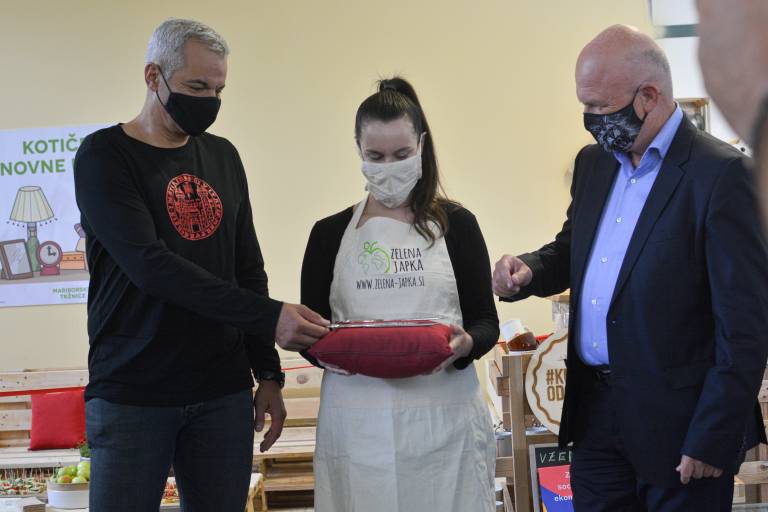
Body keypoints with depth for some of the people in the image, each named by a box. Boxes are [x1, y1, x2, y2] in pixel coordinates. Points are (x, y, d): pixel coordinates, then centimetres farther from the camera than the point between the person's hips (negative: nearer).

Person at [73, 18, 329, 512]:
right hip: (131, 392, -4)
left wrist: (268, 372, 9)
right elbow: (149, 264, -17)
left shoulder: (223, 156, 13)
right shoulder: (105, 154, -5)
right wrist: (267, 316, -21)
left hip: (224, 392, 5)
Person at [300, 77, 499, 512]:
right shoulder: (330, 233, 8)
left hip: (443, 416, -1)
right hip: (357, 422, 1)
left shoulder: (455, 224, 5)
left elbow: (487, 322, 6)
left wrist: (465, 344, -16)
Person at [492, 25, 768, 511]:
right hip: (594, 413, 7)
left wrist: (713, 441, -17)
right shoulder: (593, 162, 8)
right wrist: (529, 271, -2)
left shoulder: (720, 173, -14)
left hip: (678, 420, -6)